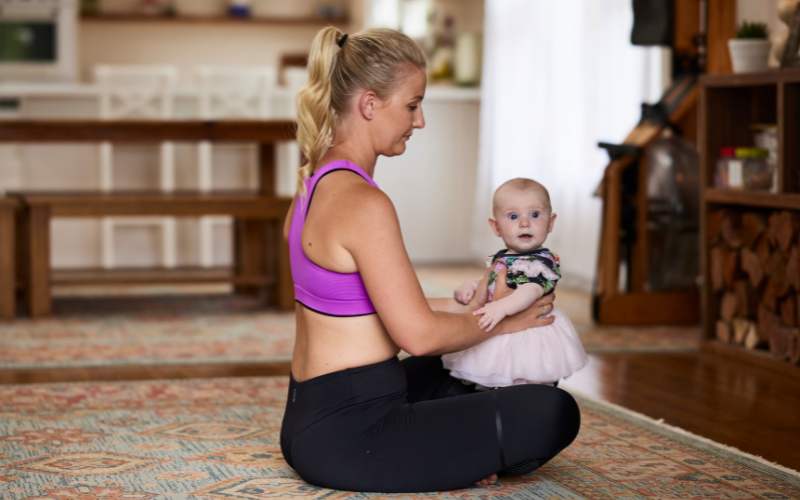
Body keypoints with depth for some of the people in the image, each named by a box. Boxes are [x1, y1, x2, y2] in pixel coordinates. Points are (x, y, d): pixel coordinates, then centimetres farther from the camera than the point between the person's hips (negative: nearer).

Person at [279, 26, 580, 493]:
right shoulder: (363, 204, -21)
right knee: (554, 413, -9)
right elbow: (418, 333, -18)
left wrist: (467, 307, 17)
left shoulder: (316, 181, 10)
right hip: (349, 435, -10)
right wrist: (501, 322, -1)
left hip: (310, 418, 10)